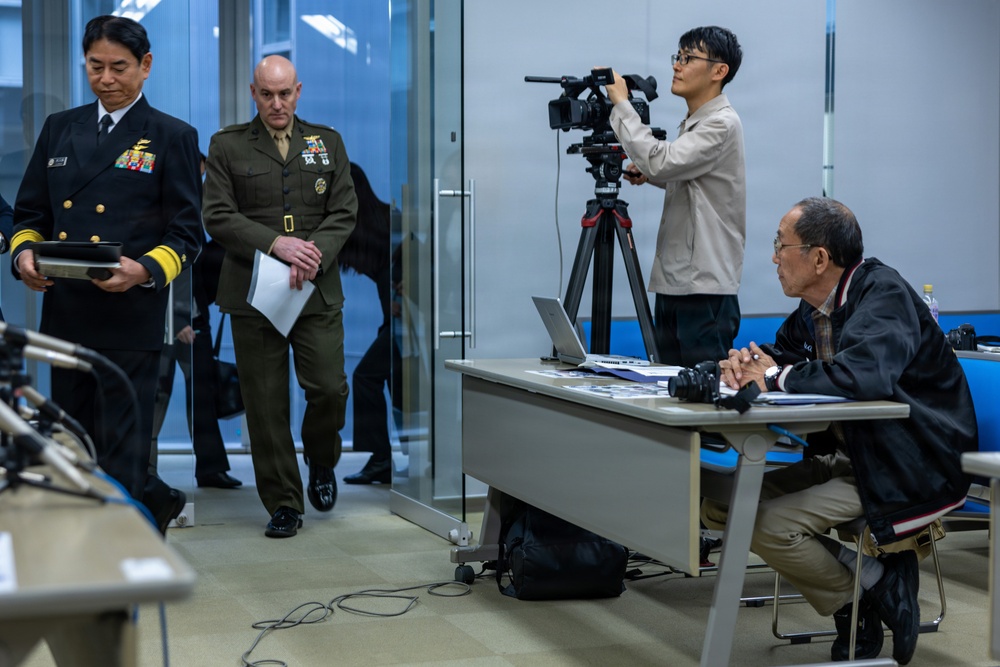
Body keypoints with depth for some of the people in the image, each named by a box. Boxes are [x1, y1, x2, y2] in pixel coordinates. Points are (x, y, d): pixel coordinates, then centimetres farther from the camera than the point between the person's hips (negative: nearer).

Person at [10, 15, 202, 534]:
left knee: (120, 457, -4)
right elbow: (30, 212, 17)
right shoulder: (59, 128, 16)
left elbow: (186, 235, -1)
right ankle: (158, 503, 30)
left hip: (130, 320, -5)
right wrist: (24, 252, -5)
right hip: (64, 315, 5)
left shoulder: (173, 137, 2)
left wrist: (145, 271, -20)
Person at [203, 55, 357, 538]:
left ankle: (321, 463, 25)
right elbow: (218, 216, -3)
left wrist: (314, 255, -13)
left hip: (317, 291, 1)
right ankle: (283, 504, 11)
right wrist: (276, 244, -15)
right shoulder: (227, 145, 6)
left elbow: (344, 212, 5)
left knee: (329, 388, -6)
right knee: (266, 403, 0)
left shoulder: (327, 142, 12)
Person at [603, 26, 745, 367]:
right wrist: (649, 174, 12)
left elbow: (661, 161, -25)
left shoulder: (721, 124, -13)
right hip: (673, 281, 10)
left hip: (705, 289, -10)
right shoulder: (693, 122, 16)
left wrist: (621, 103, -17)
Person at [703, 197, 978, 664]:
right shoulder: (816, 306, 6)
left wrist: (778, 376, -22)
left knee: (769, 525, -22)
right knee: (721, 505, 0)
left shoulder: (884, 295, -20)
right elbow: (782, 352, 18)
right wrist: (746, 363, -9)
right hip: (846, 457, 9)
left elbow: (865, 373, -38)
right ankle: (859, 569, 3)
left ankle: (873, 590, 2)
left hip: (909, 472, -9)